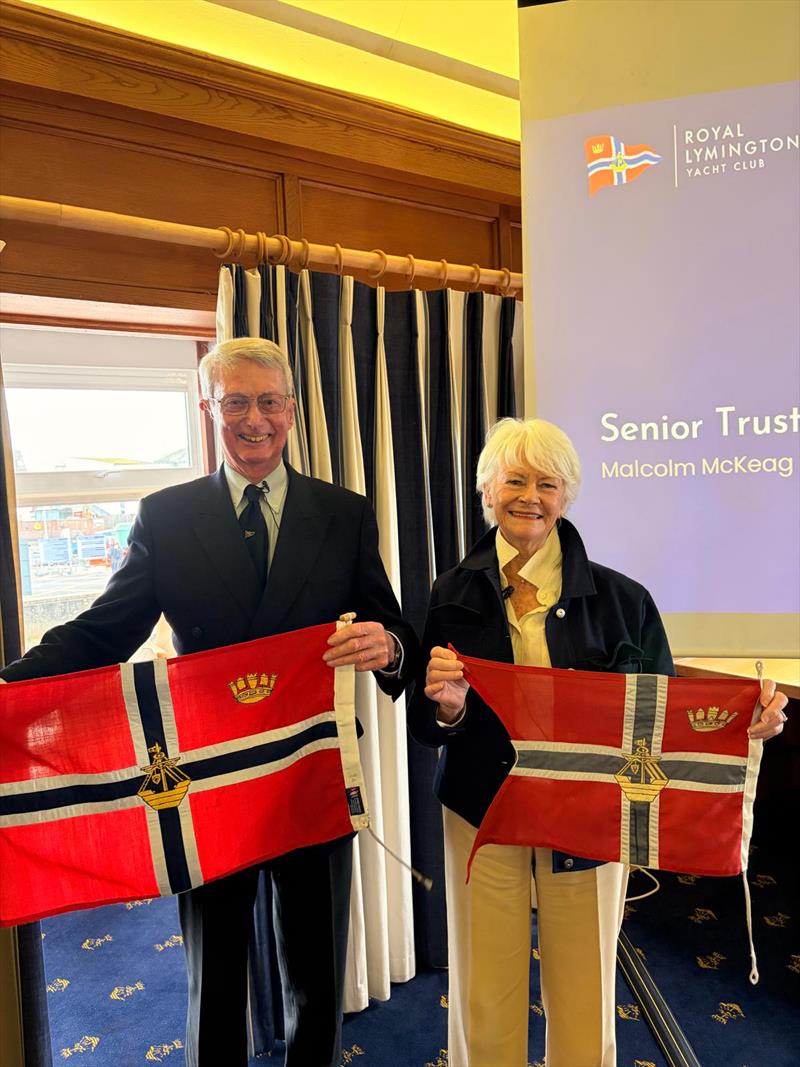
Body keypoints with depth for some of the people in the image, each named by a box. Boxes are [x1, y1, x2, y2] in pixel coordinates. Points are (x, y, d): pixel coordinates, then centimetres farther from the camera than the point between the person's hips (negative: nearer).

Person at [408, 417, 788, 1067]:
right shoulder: (456, 595, -4)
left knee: (585, 1002, 15)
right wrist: (447, 705, -23)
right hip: (482, 813, 1)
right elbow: (425, 725, -1)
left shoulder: (620, 598, -6)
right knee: (484, 1004, 14)